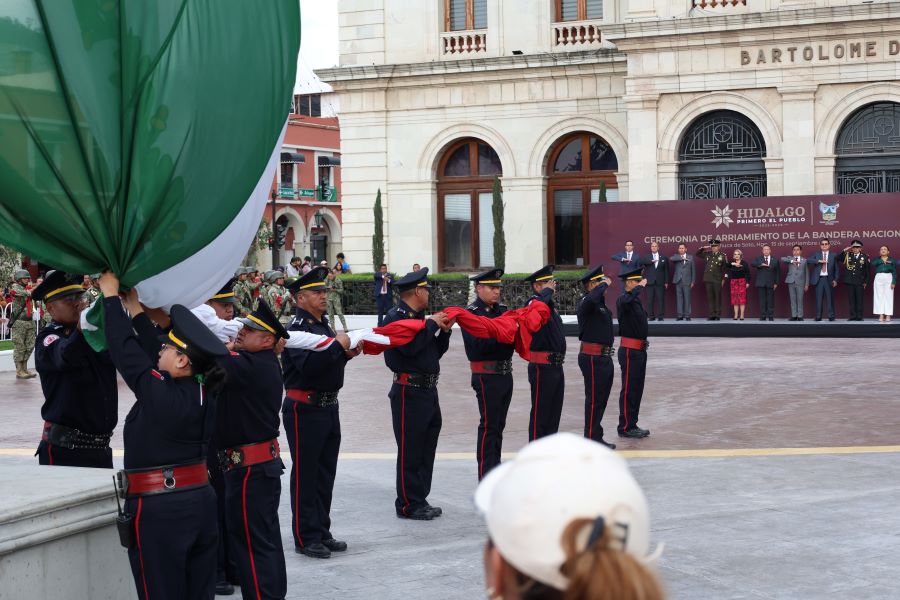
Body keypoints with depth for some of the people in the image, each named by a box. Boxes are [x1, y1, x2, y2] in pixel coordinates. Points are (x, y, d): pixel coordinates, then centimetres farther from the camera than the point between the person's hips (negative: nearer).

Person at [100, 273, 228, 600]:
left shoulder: (161, 393, -20)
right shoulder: (204, 392, 0)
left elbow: (126, 350, -11)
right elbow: (148, 351, 13)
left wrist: (111, 296, 0)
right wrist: (136, 307, 18)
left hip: (160, 510, -7)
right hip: (201, 500, 7)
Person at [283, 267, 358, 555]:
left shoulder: (324, 323, 13)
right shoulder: (297, 328, -14)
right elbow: (308, 366, -27)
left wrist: (346, 354, 2)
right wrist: (338, 346, -24)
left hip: (329, 407, 9)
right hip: (305, 409, -9)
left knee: (326, 473, 13)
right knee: (305, 474, 0)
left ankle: (322, 532, 22)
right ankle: (306, 538, 7)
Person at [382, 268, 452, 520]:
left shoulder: (419, 316, 16)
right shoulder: (396, 316, -11)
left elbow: (435, 351, 20)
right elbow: (409, 347, -27)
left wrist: (444, 331, 4)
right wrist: (432, 324, -17)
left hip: (428, 390, 9)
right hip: (409, 392, -9)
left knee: (426, 449, 14)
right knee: (410, 451, -3)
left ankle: (420, 501, 22)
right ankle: (408, 505, 4)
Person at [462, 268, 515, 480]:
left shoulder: (502, 310, 12)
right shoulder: (471, 314, -9)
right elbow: (478, 344, -21)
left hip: (505, 373, 7)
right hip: (486, 375, -7)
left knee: (499, 424, 12)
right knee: (489, 425, -4)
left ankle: (495, 468, 21)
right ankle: (486, 476, 1)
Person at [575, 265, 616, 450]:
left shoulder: (601, 304, 17)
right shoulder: (585, 303, -13)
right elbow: (592, 298, -37)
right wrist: (605, 284, -24)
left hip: (604, 356, 10)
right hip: (593, 357, -10)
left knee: (601, 398, 14)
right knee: (594, 399, -5)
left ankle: (596, 438, 23)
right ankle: (591, 440, 0)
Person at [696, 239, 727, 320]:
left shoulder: (722, 256, 1)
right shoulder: (707, 254, 10)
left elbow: (725, 268, 0)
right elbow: (697, 253, 21)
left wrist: (723, 279, -5)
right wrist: (703, 248, 5)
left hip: (717, 280, -3)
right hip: (708, 280, 3)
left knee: (718, 297, 0)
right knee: (710, 298, 3)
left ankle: (718, 315, 4)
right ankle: (711, 315, 6)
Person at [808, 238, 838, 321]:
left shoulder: (833, 255, 8)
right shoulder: (816, 254, 10)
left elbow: (836, 269, 8)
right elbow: (808, 260, -6)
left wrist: (835, 279, -2)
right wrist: (819, 261, -16)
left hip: (829, 279, -1)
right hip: (819, 279, 1)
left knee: (830, 298, 0)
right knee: (819, 299, 0)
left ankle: (831, 316, 4)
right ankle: (818, 316, 4)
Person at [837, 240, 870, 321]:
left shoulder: (865, 257, 3)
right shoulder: (847, 255, 8)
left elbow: (867, 270, 5)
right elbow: (837, 259, 1)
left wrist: (865, 281, 2)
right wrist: (844, 251, -7)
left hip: (859, 282, -2)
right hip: (849, 281, 2)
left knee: (859, 299, 0)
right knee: (851, 299, 2)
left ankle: (859, 316, 4)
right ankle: (853, 316, 5)